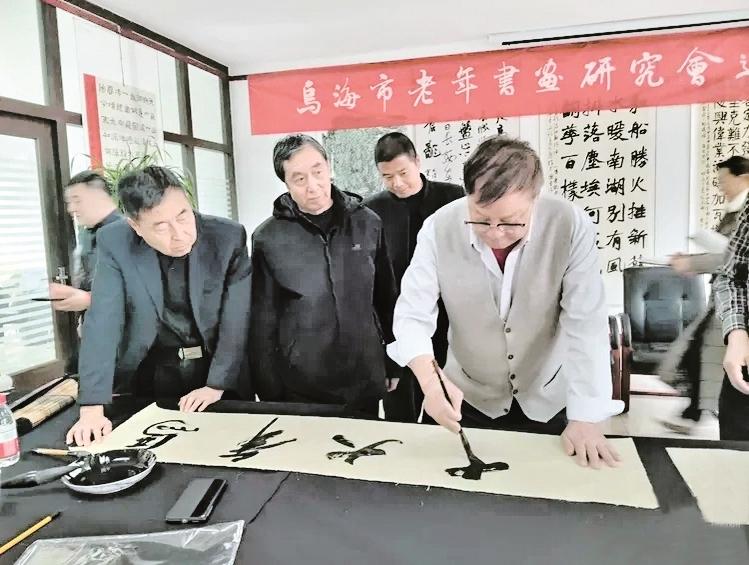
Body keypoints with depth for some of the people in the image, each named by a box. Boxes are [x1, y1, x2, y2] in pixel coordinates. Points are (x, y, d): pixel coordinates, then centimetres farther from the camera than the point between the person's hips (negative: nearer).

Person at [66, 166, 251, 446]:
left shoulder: (228, 237, -16)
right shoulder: (115, 243, -14)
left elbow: (237, 318, -12)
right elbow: (102, 323, -16)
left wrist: (217, 385, -15)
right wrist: (92, 409, -21)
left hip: (221, 371, 0)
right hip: (153, 373, 1)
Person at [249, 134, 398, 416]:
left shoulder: (367, 224, -1)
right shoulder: (269, 238, -8)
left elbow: (386, 299, 7)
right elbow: (263, 324, -3)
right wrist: (270, 393, -2)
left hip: (365, 385, 2)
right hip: (300, 392, -2)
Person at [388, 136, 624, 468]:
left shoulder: (571, 227, -23)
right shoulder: (439, 229, -20)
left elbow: (586, 324, -21)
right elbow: (412, 316, -19)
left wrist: (584, 418, -24)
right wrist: (430, 379, -37)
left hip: (548, 400, 0)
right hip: (467, 396, 1)